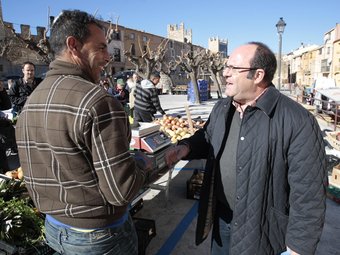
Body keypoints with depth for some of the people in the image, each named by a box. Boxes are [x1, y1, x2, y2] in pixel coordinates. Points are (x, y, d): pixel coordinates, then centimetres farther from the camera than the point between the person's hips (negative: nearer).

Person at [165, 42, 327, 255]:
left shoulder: (298, 122, -23)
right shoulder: (222, 108, 0)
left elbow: (308, 194, -20)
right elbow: (208, 137, 16)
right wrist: (187, 147, -5)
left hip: (263, 230, -5)